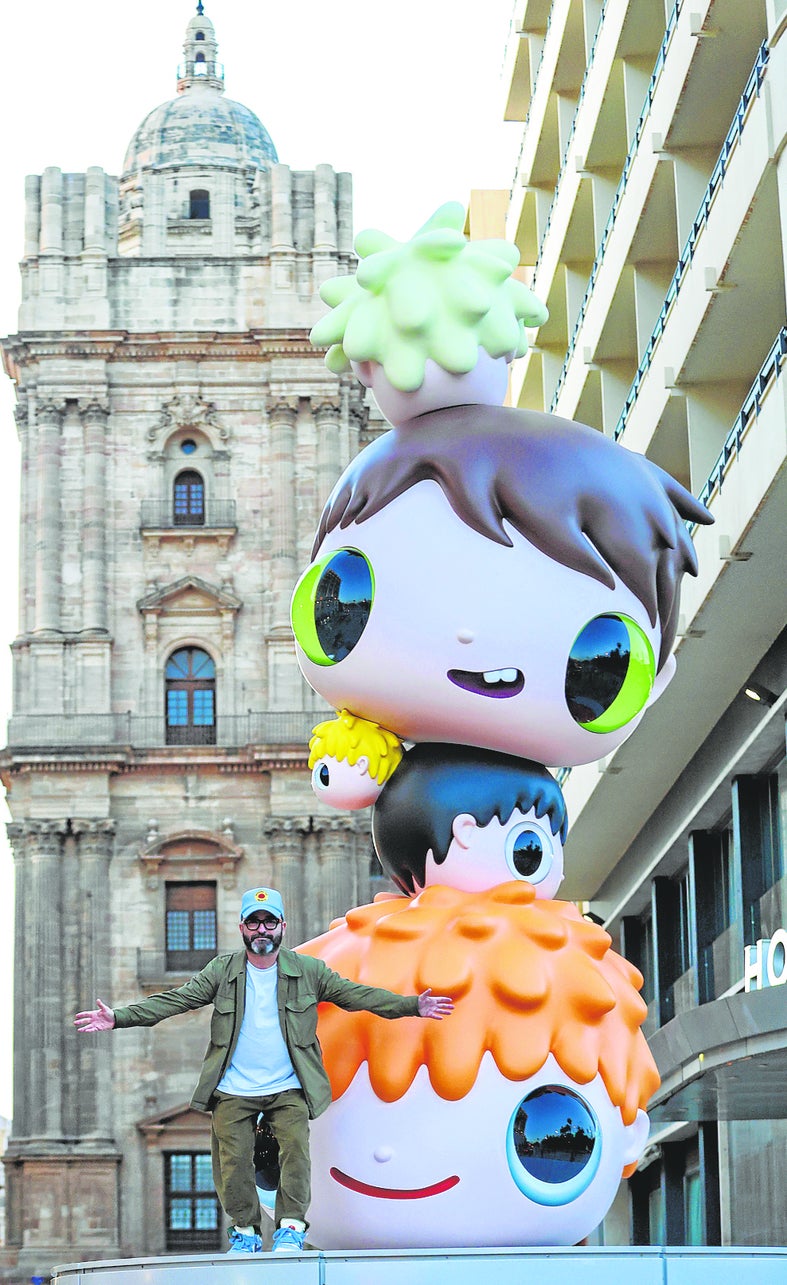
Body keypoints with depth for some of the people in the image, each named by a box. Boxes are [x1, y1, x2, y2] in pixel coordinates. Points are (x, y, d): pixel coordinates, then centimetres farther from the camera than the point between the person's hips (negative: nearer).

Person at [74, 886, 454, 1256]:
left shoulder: (308, 972, 3)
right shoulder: (221, 972, 1)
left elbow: (357, 995, 3)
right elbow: (174, 1000, -3)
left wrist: (412, 1005, -6)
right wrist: (118, 1017, -14)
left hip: (288, 1089, 0)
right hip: (232, 1091, 0)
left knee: (295, 1146, -17)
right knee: (233, 1159, -4)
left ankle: (291, 1227, -6)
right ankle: (245, 1231, 12)